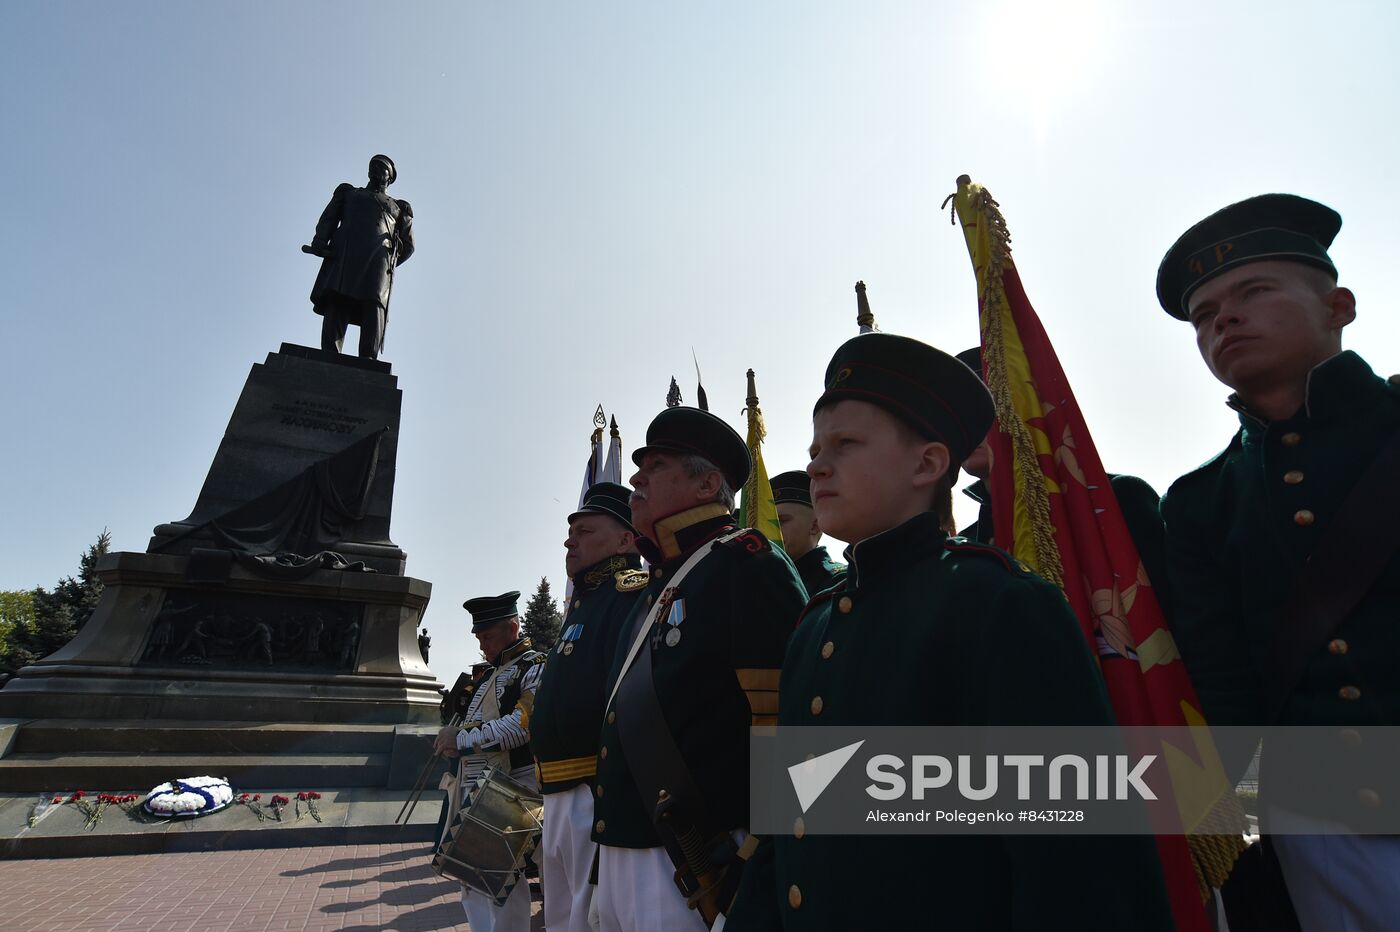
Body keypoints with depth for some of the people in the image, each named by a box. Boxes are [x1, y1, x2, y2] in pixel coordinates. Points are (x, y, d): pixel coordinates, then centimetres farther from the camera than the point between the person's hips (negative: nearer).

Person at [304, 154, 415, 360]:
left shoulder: (398, 208, 34)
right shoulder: (349, 193, 34)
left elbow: (408, 246, 23)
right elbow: (327, 219, 17)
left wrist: (388, 265, 9)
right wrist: (319, 243, -2)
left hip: (379, 255, 0)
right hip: (343, 253, 1)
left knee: (374, 304, -24)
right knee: (336, 303, -19)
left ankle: (367, 361, -38)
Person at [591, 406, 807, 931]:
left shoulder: (744, 563, -16)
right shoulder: (661, 583, 12)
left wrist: (751, 875, -19)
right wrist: (609, 857, 18)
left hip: (695, 870, -8)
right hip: (618, 858, 8)